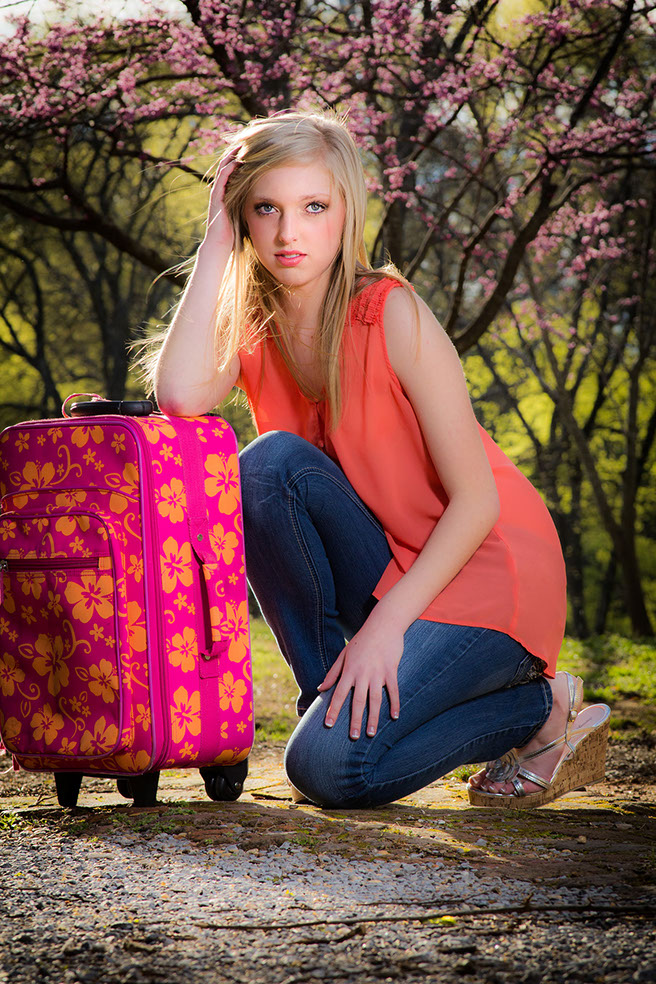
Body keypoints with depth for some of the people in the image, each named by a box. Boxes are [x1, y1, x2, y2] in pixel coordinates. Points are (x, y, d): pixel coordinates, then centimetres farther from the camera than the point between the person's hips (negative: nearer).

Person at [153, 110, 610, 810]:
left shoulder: (391, 314, -17)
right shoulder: (251, 327, -1)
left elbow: (476, 500, -17)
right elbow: (180, 398, -26)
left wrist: (385, 624, -24)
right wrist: (216, 244, -17)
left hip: (486, 575, -5)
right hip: (389, 573, 5)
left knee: (328, 768, -22)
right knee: (268, 465, -21)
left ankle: (544, 707, 1)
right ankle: (335, 690, -6)